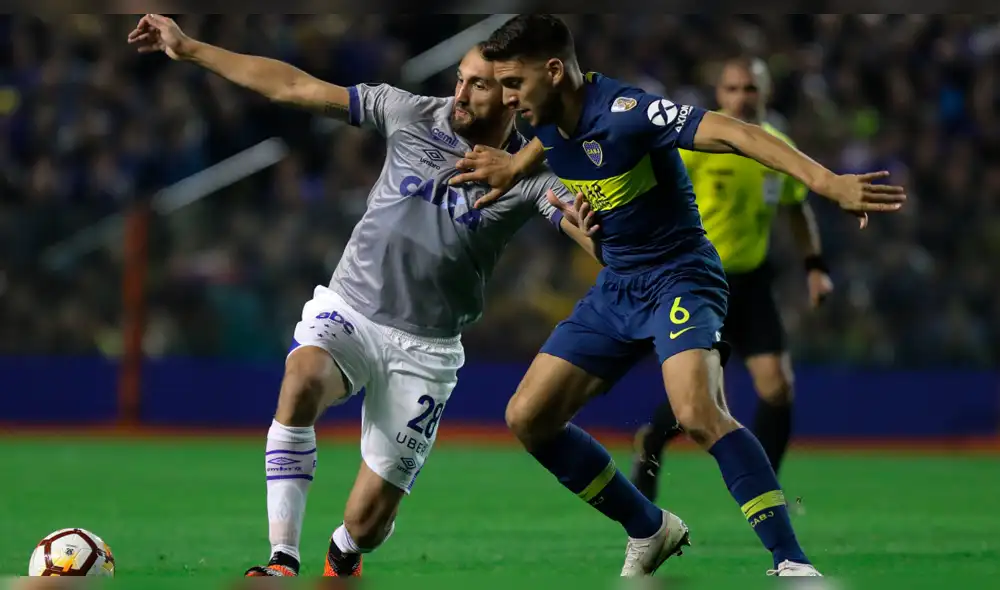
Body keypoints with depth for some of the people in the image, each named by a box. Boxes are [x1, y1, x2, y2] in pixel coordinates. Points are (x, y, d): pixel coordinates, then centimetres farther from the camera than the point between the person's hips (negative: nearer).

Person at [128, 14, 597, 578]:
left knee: (366, 525, -2)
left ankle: (343, 554, 37)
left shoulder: (531, 176, -8)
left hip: (425, 349, -1)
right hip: (348, 313, 1)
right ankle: (283, 562, -32)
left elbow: (597, 235, -24)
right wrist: (188, 48, -2)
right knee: (302, 382, -36)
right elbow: (294, 87, 0)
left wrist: (591, 225, -49)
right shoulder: (412, 115, -3)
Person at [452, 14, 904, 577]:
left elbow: (735, 133, -37)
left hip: (679, 276, -9)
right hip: (616, 288, 9)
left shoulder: (625, 111, -25)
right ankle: (649, 531, 18)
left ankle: (792, 563, -29)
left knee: (698, 412, -33)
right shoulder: (549, 121, -1)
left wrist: (829, 182, -48)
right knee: (528, 418, 2)